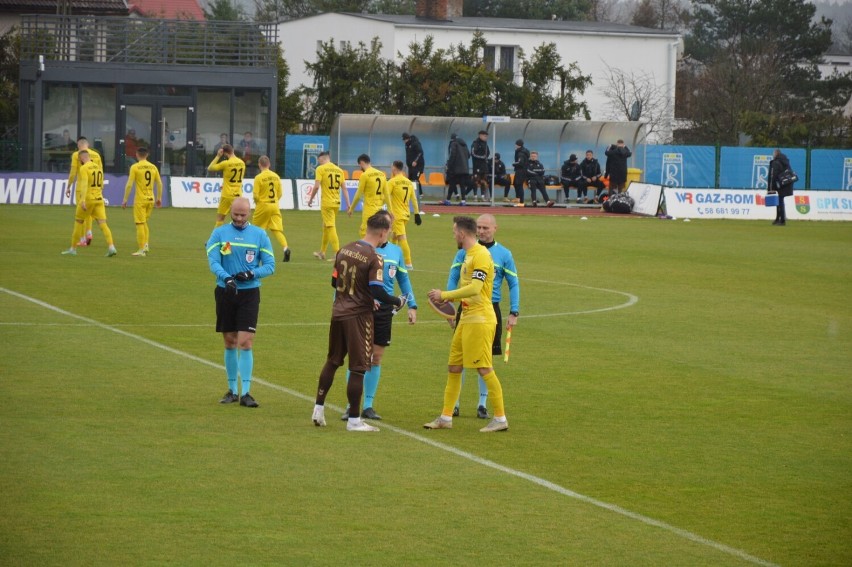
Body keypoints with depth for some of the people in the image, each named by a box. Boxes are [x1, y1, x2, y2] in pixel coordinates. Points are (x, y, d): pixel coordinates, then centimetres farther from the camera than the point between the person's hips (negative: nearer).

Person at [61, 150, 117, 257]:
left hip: (88, 198, -6)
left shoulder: (84, 168, -10)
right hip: (99, 199, 6)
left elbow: (84, 184, -23)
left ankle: (73, 249, 17)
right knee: (103, 224, -2)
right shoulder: (98, 167, 12)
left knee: (78, 223, 10)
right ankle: (111, 247, -19)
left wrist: (83, 200, -30)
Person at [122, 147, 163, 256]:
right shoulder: (153, 167, 6)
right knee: (144, 223, 20)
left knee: (140, 224, -1)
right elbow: (159, 184, 9)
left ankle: (141, 250, -1)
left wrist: (125, 200, -5)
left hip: (140, 199, -5)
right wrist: (159, 198, 19)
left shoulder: (135, 167, -7)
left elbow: (129, 185, -10)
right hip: (150, 199, 5)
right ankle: (145, 245, 11)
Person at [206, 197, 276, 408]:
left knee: (245, 342, -10)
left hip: (249, 293, -1)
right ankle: (232, 390, 19)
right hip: (225, 293, 1)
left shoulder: (260, 235, 2)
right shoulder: (219, 233, 2)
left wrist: (251, 274, -18)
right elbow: (213, 261, -9)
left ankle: (246, 392, -8)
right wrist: (227, 278, -28)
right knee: (230, 343, 9)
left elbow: (270, 265, 1)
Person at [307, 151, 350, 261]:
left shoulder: (321, 169, -7)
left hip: (326, 202, -6)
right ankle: (322, 252, 31)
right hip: (337, 202, 6)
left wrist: (310, 199, -2)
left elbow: (316, 186, -14)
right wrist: (348, 204, 7)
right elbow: (344, 188, 8)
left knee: (331, 227, -5)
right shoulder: (339, 170, 10)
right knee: (326, 227, 20)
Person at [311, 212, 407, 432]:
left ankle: (318, 409, 23)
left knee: (332, 361, 20)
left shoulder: (345, 250, 5)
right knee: (358, 368, 1)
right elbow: (377, 291, -23)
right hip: (359, 316, -7)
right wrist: (397, 302, -7)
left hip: (338, 313, 7)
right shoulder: (374, 258, -16)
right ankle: (354, 420, 5)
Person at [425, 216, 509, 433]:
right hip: (466, 319, 10)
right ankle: (446, 417, 16)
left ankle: (500, 418, -2)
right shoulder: (468, 255, 15)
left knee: (484, 368, -8)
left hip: (480, 319, -10)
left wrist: (444, 295, -20)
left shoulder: (481, 255, -15)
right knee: (453, 367, 10)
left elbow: (475, 288, -25)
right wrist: (450, 299, 9)